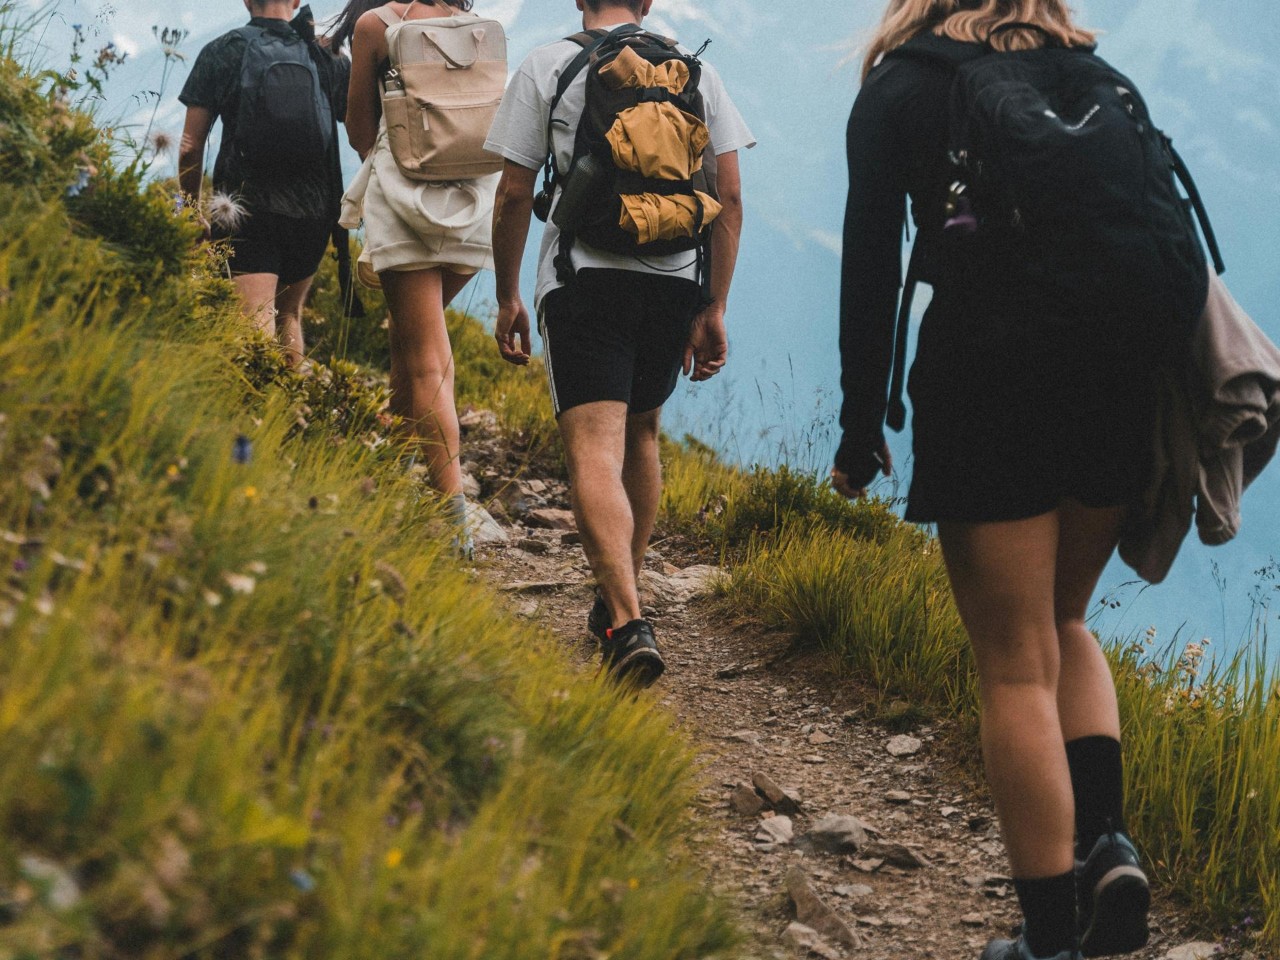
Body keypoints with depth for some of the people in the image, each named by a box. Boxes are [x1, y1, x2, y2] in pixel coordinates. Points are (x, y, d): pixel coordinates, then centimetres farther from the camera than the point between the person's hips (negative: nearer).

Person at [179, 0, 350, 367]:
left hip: (246, 209, -3)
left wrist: (193, 212, 13)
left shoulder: (221, 52, 4)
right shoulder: (329, 59, 9)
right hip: (313, 211, 3)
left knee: (258, 318, -11)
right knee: (289, 313, 22)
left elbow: (191, 147, 4)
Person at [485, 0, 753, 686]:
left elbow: (514, 195, 1)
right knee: (641, 435, 23)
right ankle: (620, 597, 34)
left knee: (595, 451, -13)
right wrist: (714, 309, 11)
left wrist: (507, 297, 11)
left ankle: (627, 623, -29)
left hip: (583, 277, -4)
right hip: (675, 280, 4)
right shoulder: (696, 71, 12)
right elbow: (730, 196, 7)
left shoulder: (547, 67, 4)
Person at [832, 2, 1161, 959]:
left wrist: (862, 427, 9)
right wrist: (1166, 405, 17)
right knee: (1064, 622, 23)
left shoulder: (900, 90, 10)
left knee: (1017, 665, 3)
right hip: (1124, 358, 4)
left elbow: (872, 267, 4)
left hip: (986, 367, -4)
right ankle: (1106, 840, 4)